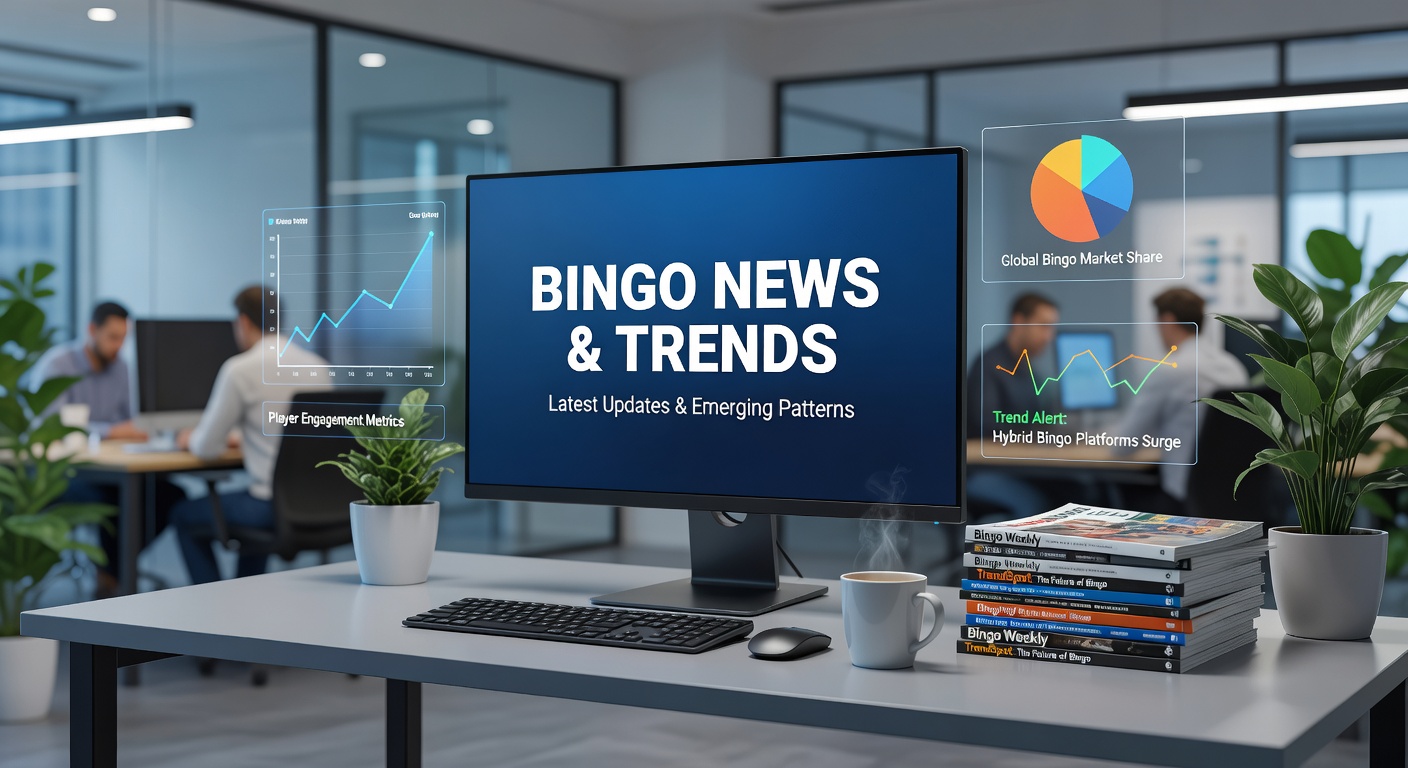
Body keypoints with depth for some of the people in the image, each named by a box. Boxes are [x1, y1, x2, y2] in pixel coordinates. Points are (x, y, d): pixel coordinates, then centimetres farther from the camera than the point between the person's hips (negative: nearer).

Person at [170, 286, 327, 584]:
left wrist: (191, 439, 18)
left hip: (277, 506, -7)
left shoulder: (240, 369, -11)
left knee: (184, 515, 19)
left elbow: (208, 447, -4)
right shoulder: (318, 365, 7)